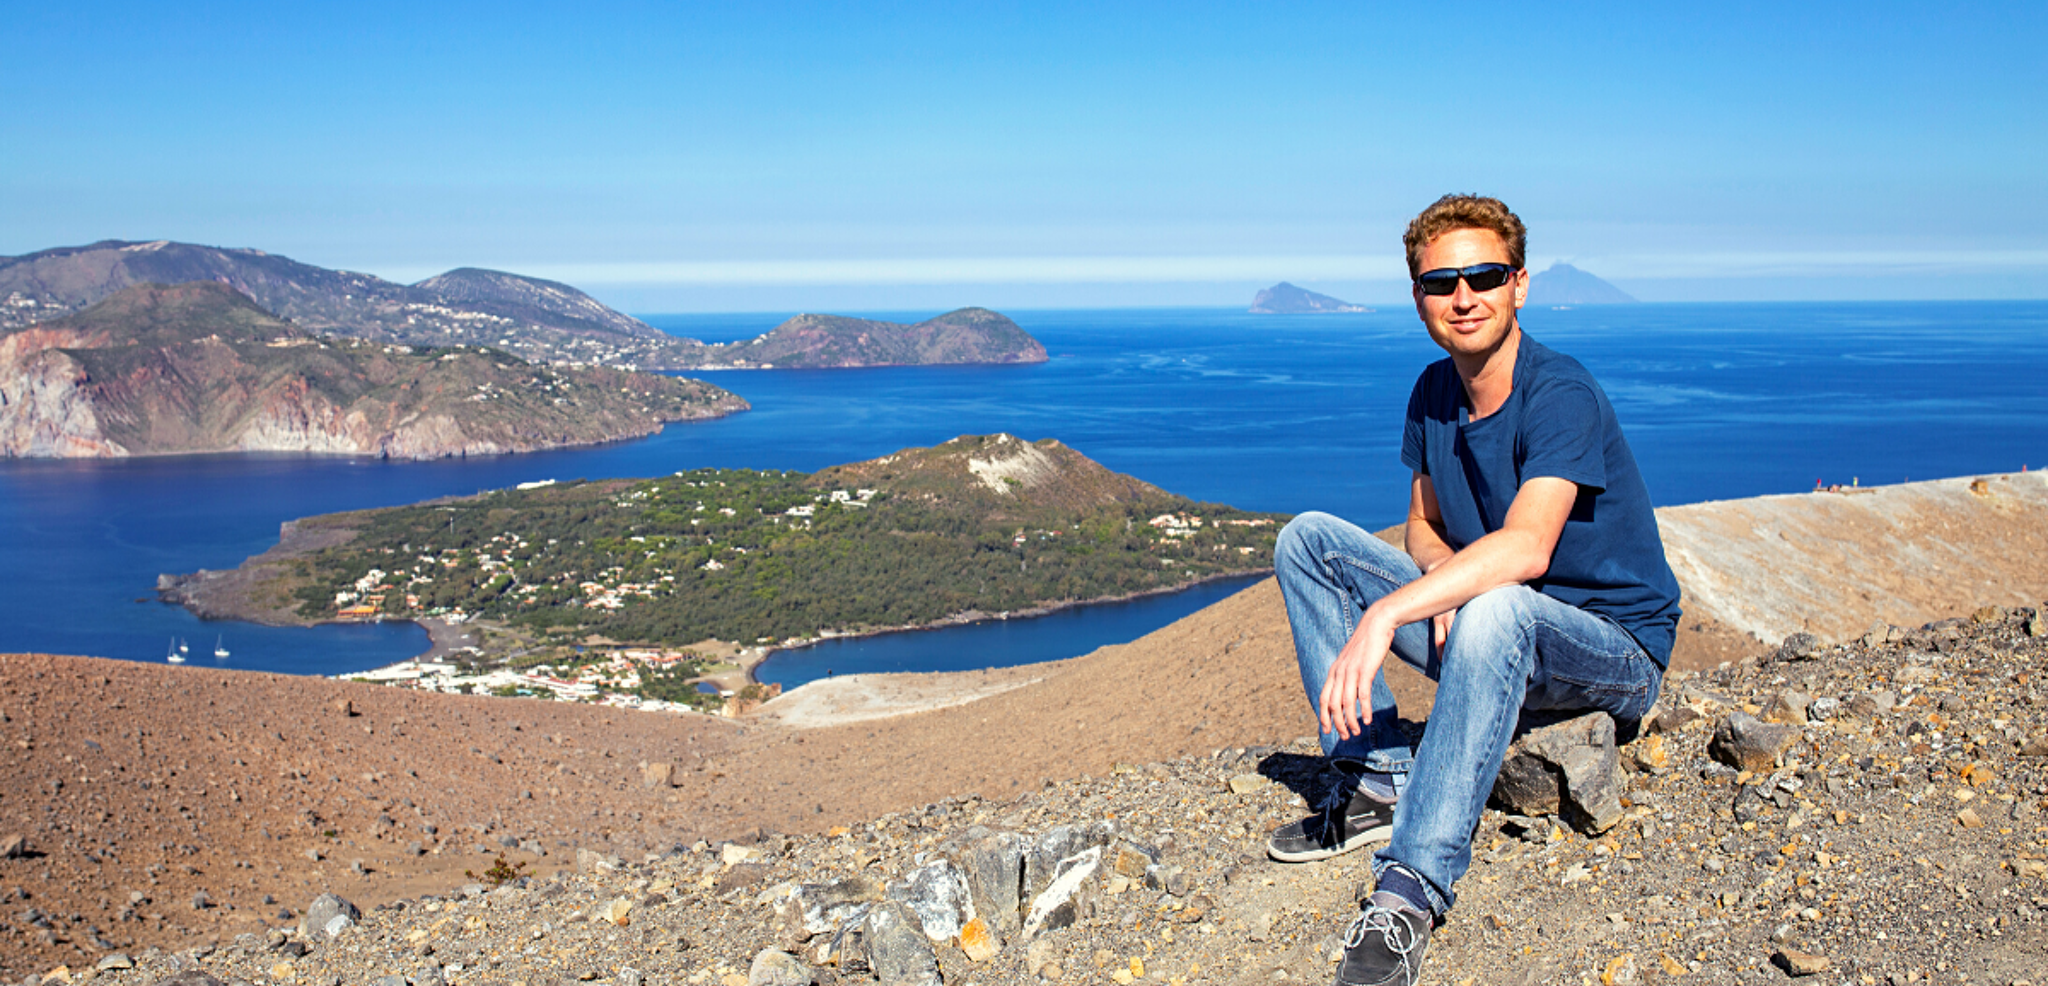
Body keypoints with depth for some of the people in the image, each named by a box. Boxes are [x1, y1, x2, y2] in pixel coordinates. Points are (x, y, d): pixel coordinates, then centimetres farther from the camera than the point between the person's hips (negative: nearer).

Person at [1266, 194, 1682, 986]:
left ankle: (1412, 889, -40)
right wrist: (1443, 580, -11)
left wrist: (1388, 612, -41)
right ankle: (1378, 783, -9)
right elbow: (1425, 525, 12)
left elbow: (1527, 548, -36)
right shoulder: (1434, 393, 2)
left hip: (1616, 651, -7)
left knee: (1496, 609, -42)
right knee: (1308, 539, -2)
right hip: (1488, 635, 7)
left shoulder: (1560, 394, -21)